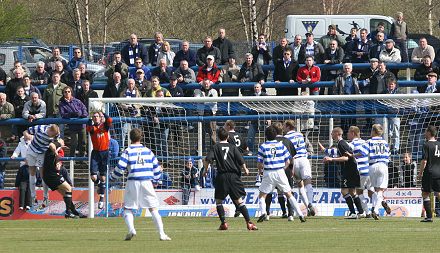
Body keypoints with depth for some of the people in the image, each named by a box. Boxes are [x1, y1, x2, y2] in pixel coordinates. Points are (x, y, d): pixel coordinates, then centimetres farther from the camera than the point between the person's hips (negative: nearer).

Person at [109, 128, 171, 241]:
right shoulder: (148, 151, 10)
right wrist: (155, 178, 31)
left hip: (133, 182, -2)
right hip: (147, 181, 2)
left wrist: (112, 177, 13)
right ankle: (162, 234, -3)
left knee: (127, 208, 8)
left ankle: (131, 229, -16)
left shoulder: (128, 151, 0)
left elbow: (120, 168, -5)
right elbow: (156, 167, 13)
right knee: (153, 209, 6)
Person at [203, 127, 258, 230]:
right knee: (239, 200, 3)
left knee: (218, 200, 13)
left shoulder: (216, 147, 3)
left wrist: (205, 170, 9)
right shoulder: (233, 147, 5)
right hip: (234, 175, 1)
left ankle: (223, 223, 2)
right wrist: (245, 170, 20)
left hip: (222, 177, -1)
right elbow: (241, 161, 1)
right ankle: (249, 223, -6)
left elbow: (207, 160, -9)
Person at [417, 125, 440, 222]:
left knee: (425, 194, 3)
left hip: (429, 173, -5)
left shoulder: (427, 145, -8)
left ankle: (429, 217, -3)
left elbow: (424, 161, -12)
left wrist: (420, 173, -4)